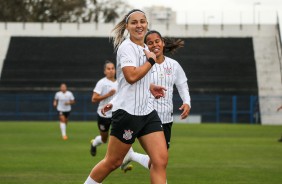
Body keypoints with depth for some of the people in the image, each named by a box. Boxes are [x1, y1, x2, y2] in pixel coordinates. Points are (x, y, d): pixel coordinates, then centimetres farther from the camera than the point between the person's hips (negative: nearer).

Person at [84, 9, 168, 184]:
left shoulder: (144, 48, 16)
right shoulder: (127, 47, -10)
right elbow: (131, 76, -25)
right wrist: (151, 60, -13)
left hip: (147, 111, 8)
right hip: (128, 112, -8)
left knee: (161, 160, -6)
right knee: (113, 162, 2)